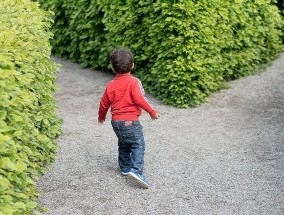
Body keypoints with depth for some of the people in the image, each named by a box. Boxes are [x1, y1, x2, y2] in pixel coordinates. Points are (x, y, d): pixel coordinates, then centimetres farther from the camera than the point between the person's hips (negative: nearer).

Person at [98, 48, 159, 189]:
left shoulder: (111, 85, 8)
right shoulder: (134, 82, -9)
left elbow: (104, 103, 15)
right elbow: (139, 99, -21)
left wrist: (101, 116, 33)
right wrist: (152, 111, -12)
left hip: (116, 121, 6)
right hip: (130, 121, -6)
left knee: (123, 145, 23)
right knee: (138, 145, -7)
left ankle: (125, 168, 31)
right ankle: (136, 170, -22)